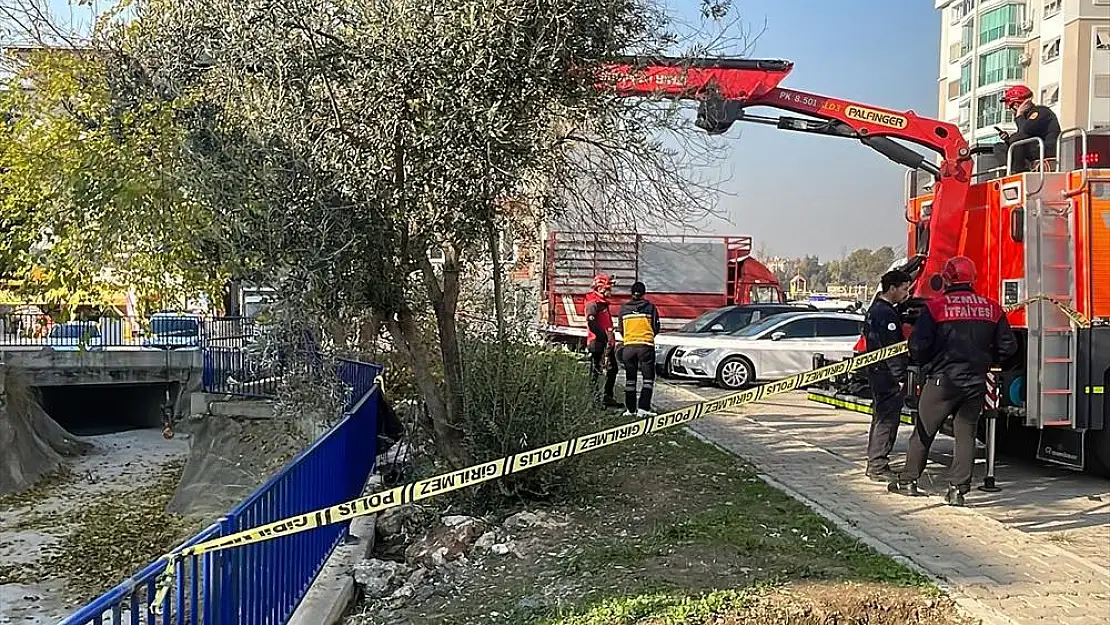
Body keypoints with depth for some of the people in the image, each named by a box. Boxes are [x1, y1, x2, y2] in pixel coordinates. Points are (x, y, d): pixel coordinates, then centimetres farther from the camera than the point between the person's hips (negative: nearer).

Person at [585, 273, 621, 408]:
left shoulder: (603, 303, 20)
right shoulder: (593, 303, -12)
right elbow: (591, 323, -24)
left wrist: (611, 339, 20)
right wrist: (604, 336, -26)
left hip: (606, 343, 10)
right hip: (597, 342, -10)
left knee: (612, 368, 11)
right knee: (596, 371, -6)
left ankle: (607, 397, 17)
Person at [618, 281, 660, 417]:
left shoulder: (623, 308, 4)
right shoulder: (650, 307, -1)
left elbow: (621, 330, 9)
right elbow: (656, 328, 1)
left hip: (629, 346, 3)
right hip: (646, 345, -2)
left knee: (630, 379, 12)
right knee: (648, 378, 4)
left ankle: (630, 409, 13)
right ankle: (643, 408, -6)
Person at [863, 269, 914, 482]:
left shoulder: (875, 309, 15)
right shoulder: (887, 313, -18)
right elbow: (892, 349, -21)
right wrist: (901, 378, -20)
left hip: (877, 371, 11)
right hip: (887, 375, -11)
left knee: (881, 417, 17)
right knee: (887, 419, -7)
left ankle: (875, 463, 25)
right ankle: (878, 466, -4)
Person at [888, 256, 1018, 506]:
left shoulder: (935, 306, -9)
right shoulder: (992, 308, 3)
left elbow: (918, 346, -13)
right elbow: (1008, 347, 6)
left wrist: (925, 363, 8)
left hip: (942, 380, -3)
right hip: (976, 382, 3)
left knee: (924, 432, 10)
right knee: (966, 435, 9)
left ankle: (908, 481, 19)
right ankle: (958, 489, 5)